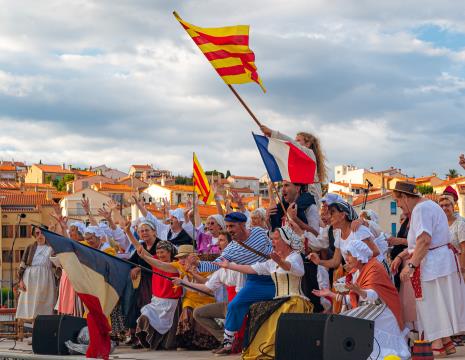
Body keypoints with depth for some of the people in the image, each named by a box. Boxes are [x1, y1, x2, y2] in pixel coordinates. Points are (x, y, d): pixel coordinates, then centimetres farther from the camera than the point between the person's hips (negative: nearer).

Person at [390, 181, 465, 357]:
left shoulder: (420, 209, -15)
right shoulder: (428, 205, 19)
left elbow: (424, 240, -27)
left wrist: (411, 265, -25)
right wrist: (400, 256, 14)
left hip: (433, 264, -10)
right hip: (443, 261, 10)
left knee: (431, 303, -3)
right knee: (441, 303, 14)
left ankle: (437, 346, 2)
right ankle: (447, 342, 20)